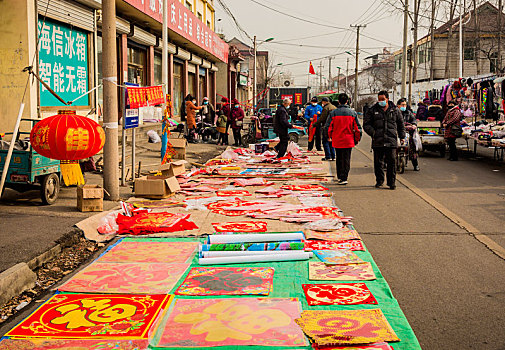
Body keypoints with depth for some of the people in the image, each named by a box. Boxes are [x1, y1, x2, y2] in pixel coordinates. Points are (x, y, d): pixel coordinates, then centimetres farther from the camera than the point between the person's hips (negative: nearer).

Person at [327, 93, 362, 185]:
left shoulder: (333, 112, -2)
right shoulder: (353, 112, 0)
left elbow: (329, 126, 0)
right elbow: (357, 127, 1)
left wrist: (329, 137, 16)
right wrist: (357, 139, 12)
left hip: (337, 140, 1)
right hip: (348, 140, -1)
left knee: (339, 159, 15)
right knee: (346, 159, 3)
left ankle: (340, 177, 22)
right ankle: (344, 178, -4)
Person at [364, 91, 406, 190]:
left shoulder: (395, 110, 10)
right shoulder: (373, 110, 8)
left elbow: (401, 124, 21)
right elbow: (366, 124, 7)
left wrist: (402, 136, 15)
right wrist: (373, 133, -8)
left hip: (391, 141, 0)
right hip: (377, 141, 1)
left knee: (392, 162, -4)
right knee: (378, 162, 5)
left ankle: (392, 182, 4)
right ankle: (379, 180, 20)